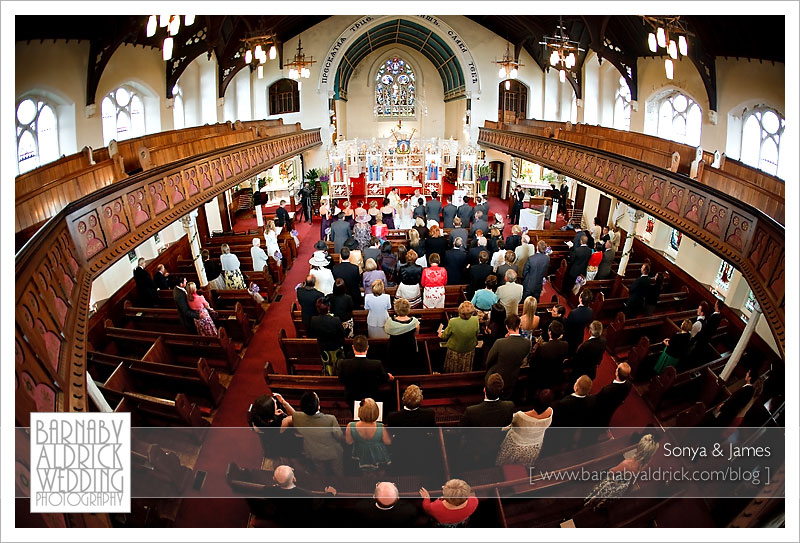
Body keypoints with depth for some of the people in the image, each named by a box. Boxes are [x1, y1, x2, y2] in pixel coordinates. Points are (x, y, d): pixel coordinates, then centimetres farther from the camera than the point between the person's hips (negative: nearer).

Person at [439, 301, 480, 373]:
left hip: (454, 351, -2)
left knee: (451, 371, 23)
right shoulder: (476, 320, -26)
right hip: (470, 350, 2)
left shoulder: (453, 322, -32)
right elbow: (477, 333, -6)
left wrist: (441, 335, 10)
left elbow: (445, 336, -13)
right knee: (466, 372, 26)